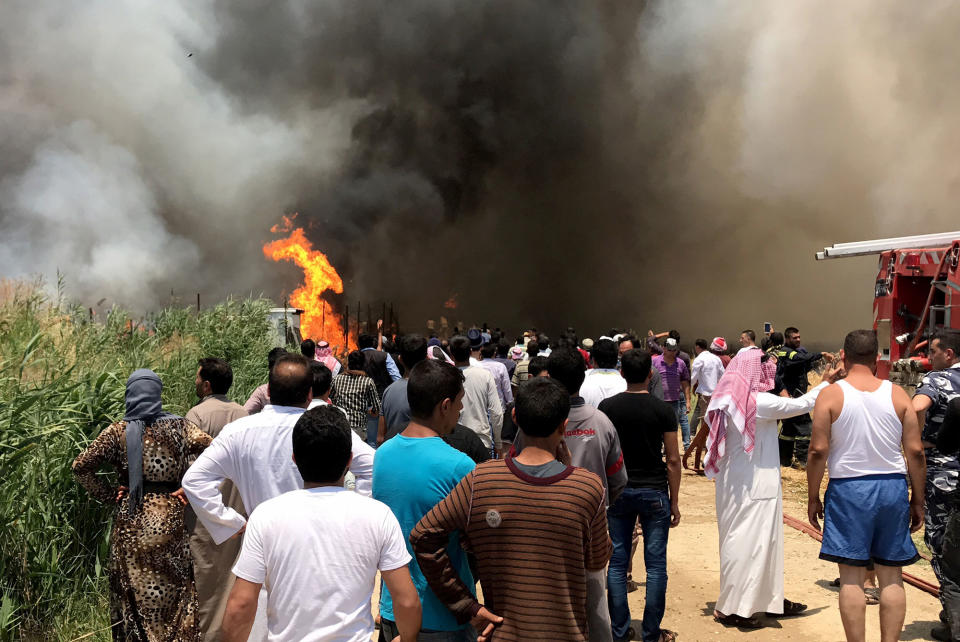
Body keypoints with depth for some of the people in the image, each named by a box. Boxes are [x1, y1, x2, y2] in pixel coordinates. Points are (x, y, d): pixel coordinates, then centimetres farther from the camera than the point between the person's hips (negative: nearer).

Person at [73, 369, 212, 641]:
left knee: (134, 590, 13)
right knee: (172, 587, 11)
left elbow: (81, 466, -4)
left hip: (130, 520, 1)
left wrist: (108, 495, 3)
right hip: (169, 517, -1)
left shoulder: (118, 432, -3)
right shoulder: (178, 427, -5)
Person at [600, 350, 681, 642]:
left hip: (618, 491, 2)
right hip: (654, 492, -2)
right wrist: (674, 501, 3)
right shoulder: (662, 409, -7)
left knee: (617, 562, 8)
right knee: (655, 563, 6)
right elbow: (672, 460, -5)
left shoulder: (607, 407, -2)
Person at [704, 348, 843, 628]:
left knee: (762, 541, 17)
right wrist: (826, 383, 5)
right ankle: (731, 608, 4)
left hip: (733, 483, 8)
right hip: (755, 486, -8)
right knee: (749, 542, -1)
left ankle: (770, 599, 29)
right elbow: (800, 405, -9)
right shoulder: (760, 402, -18)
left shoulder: (728, 400, 5)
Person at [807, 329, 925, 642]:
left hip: (849, 488, -2)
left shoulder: (831, 395, -6)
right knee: (891, 576, 11)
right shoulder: (898, 395, 0)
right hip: (893, 487, 2)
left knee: (852, 577, 3)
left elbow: (818, 450, -9)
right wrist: (918, 500, 9)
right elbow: (915, 452, 0)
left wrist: (813, 496, 2)